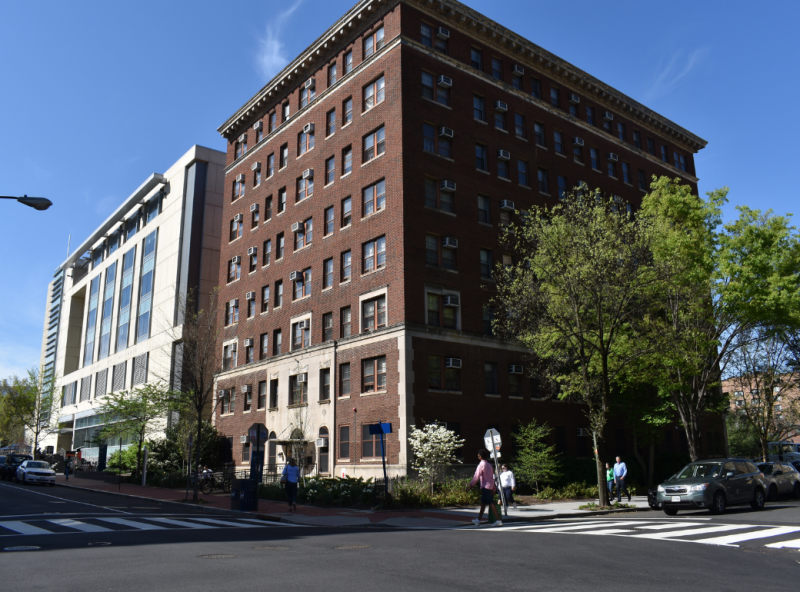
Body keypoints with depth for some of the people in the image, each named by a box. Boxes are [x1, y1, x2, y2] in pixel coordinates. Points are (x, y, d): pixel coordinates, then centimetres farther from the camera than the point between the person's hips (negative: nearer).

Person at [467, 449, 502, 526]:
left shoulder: (482, 464, -12)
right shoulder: (489, 465, 15)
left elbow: (477, 476, -14)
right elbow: (492, 476, 18)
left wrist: (470, 484, -9)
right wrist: (493, 488, 21)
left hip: (485, 486, -9)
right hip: (490, 486, 9)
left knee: (491, 503, -7)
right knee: (483, 503, 14)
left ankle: (499, 520, -9)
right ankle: (478, 519, 21)